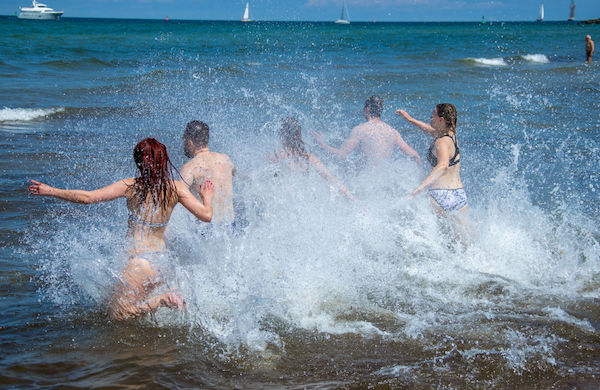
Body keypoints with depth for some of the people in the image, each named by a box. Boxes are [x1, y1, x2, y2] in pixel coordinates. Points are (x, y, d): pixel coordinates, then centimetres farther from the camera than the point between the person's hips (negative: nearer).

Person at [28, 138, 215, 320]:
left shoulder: (130, 186, -9)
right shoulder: (176, 188, -2)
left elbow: (87, 197, -11)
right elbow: (206, 216, -5)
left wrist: (50, 191, 1)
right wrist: (207, 198, 18)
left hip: (141, 261, -6)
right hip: (162, 261, 6)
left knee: (117, 313, 5)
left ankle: (163, 300, -12)